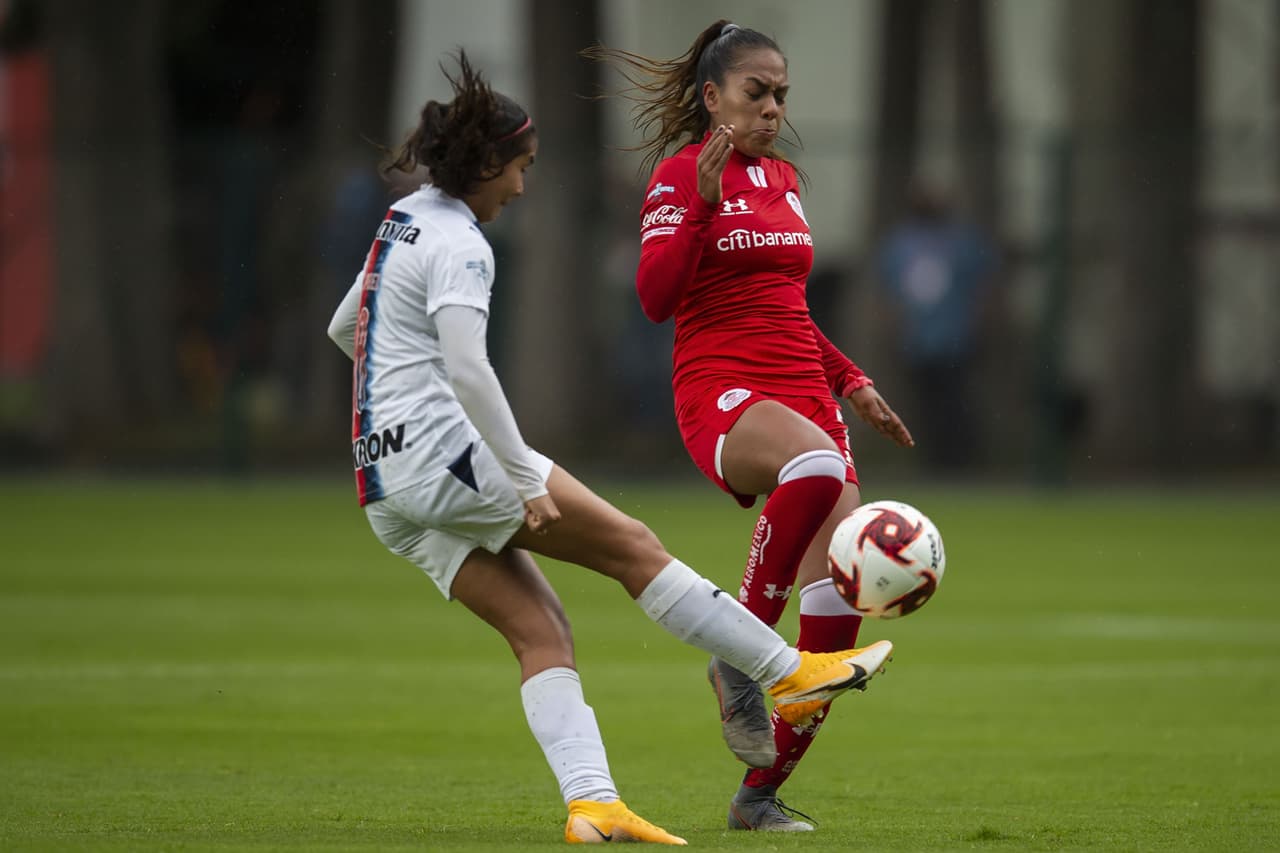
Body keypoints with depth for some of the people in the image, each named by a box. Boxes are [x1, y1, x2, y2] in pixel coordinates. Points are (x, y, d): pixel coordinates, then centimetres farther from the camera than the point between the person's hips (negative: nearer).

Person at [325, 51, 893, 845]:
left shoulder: (405, 220, 17)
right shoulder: (458, 245, -12)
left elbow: (344, 330, 31)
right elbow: (467, 370, -24)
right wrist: (527, 483, -21)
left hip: (386, 487, 9)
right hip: (443, 453, -9)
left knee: (541, 628, 0)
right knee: (633, 545, -2)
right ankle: (791, 672, 2)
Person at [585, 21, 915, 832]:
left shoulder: (784, 179, 20)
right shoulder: (681, 172, -1)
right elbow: (656, 296, -14)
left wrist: (852, 381, 22)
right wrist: (702, 202, -21)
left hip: (804, 393, 7)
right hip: (722, 392, -7)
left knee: (840, 604, -7)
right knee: (817, 464, -41)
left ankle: (762, 793, 5)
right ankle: (739, 656, -25)